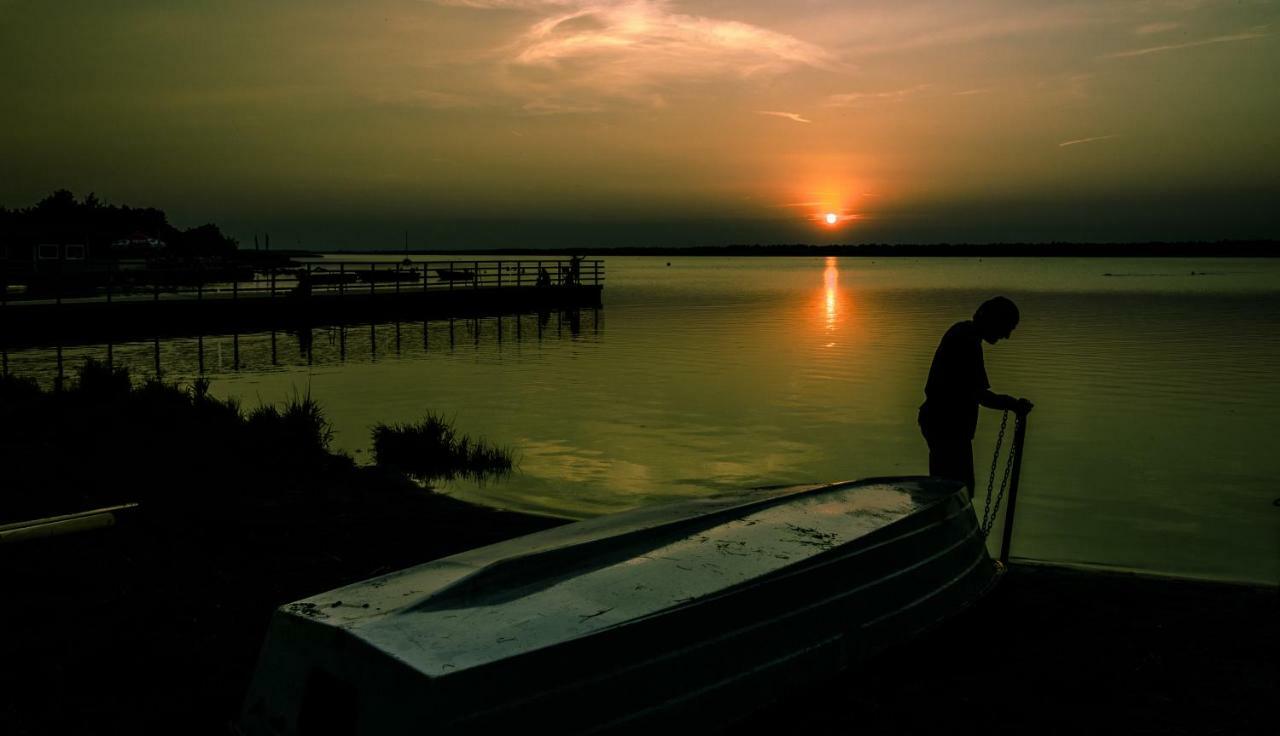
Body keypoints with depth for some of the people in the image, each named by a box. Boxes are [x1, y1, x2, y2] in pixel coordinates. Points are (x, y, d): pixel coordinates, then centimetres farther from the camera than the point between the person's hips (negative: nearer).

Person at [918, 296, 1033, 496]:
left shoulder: (961, 331, 12)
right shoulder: (968, 343, -21)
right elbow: (978, 394, -24)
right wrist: (1013, 404, -16)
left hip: (939, 421, 11)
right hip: (948, 426, -11)